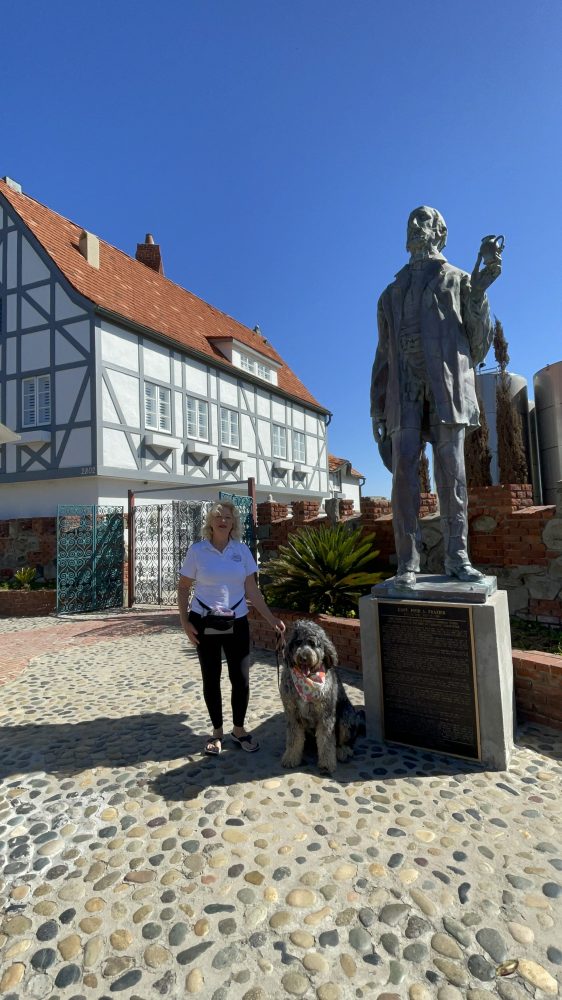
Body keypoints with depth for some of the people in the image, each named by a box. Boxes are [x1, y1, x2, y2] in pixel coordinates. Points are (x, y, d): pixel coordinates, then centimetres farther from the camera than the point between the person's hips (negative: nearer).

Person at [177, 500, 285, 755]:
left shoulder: (242, 550, 0)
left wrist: (270, 618, -3)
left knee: (241, 678, 5)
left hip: (237, 622, 2)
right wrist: (184, 621, -9)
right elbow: (184, 588, 0)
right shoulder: (197, 550, -5)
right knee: (211, 679, 9)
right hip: (205, 622, -1)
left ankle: (238, 729, 26)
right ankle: (216, 731, 27)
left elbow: (252, 589, 2)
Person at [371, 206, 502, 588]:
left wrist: (479, 293, -4)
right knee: (404, 472, -11)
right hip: (405, 389, 2)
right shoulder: (392, 293, 27)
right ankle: (408, 563, -10)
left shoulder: (458, 280, 20)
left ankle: (457, 556, 1)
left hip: (448, 385, -1)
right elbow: (384, 356, 20)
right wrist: (378, 410, 12)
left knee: (452, 473, -6)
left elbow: (481, 344, 10)